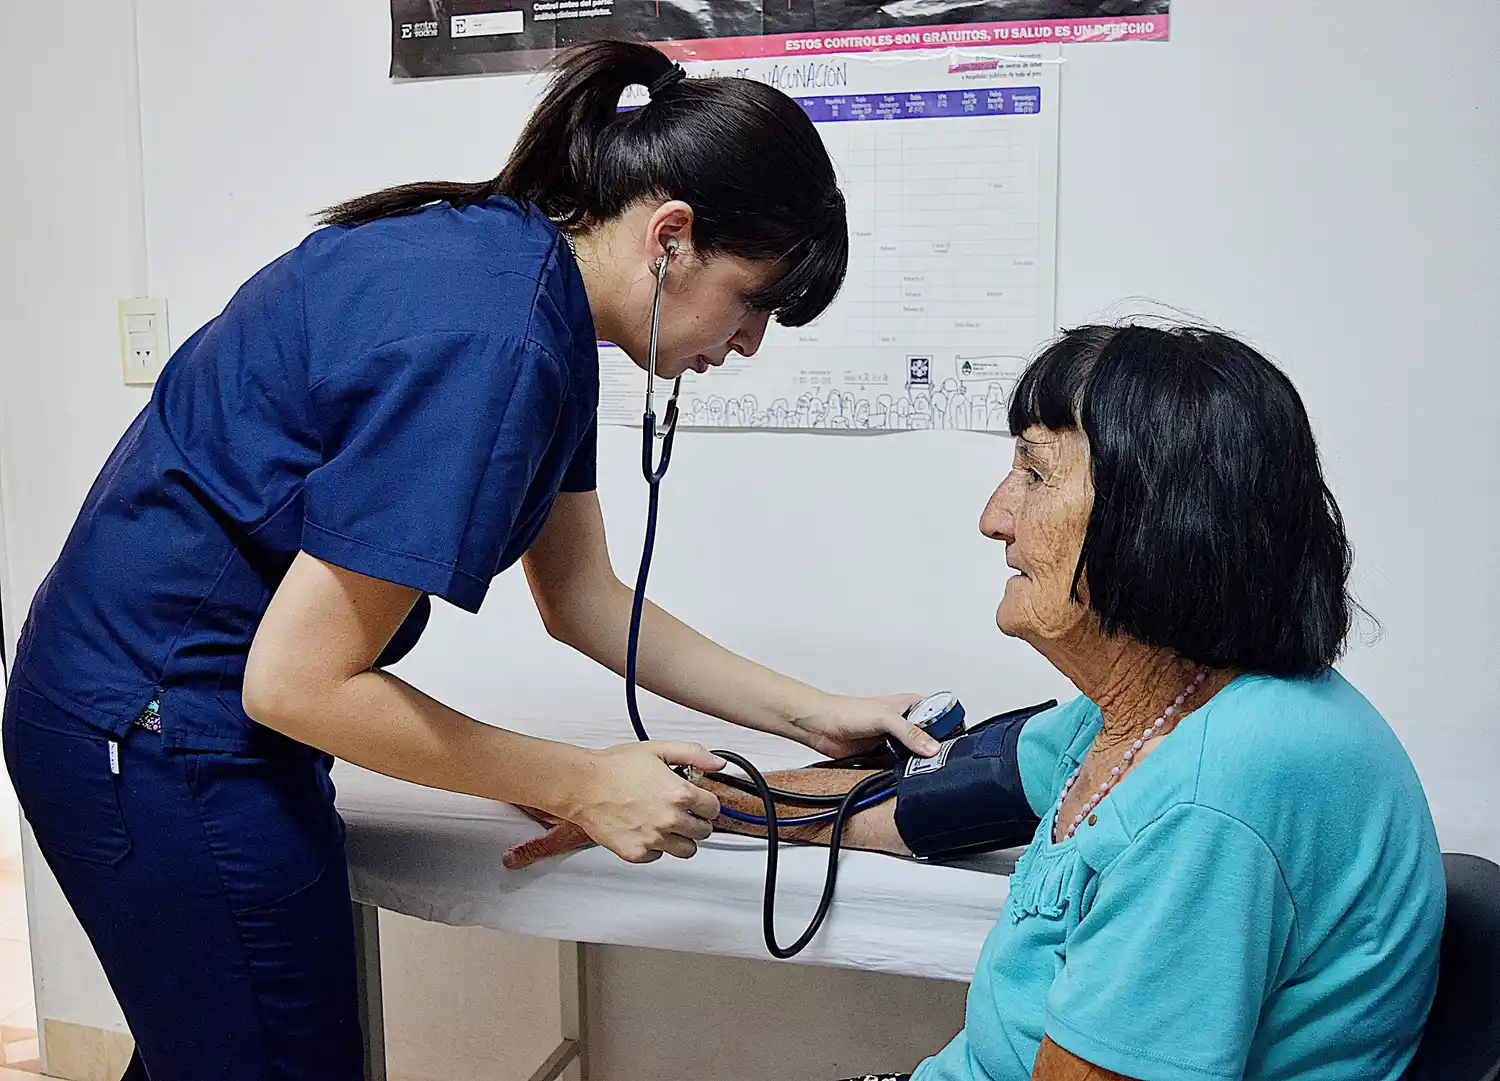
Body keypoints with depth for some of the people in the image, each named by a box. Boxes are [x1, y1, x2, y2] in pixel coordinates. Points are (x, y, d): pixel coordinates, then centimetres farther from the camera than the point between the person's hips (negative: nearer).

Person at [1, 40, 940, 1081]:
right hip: (165, 727, -9)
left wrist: (818, 717, 6)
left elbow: (583, 599, 8)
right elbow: (298, 683, -25)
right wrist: (586, 786, -16)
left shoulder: (524, 261, 2)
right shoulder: (485, 341, -29)